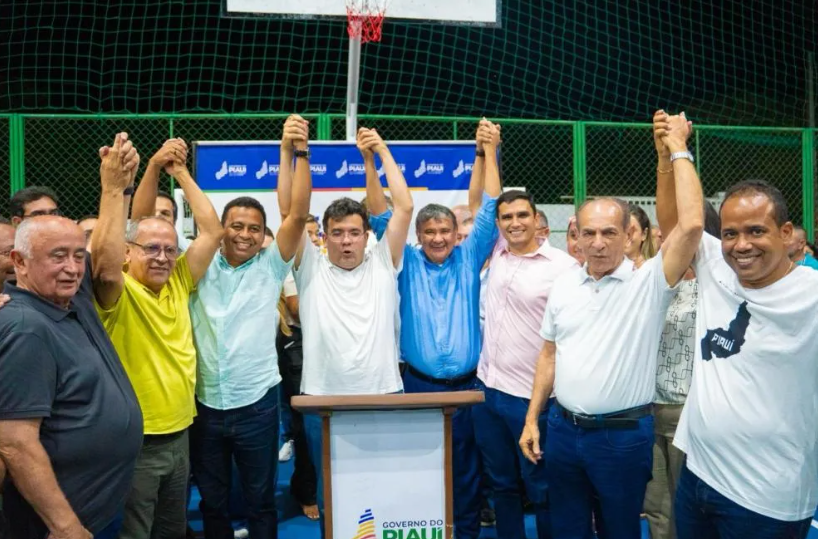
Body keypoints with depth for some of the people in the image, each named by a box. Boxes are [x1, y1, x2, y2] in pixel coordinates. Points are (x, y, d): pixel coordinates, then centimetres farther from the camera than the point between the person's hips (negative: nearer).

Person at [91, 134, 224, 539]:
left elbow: (212, 232, 0)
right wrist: (113, 187, -36)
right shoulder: (119, 292, -13)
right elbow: (103, 255, -34)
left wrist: (182, 174, -1)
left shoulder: (178, 283, 2)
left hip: (178, 433, 5)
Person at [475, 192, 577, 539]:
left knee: (541, 490, 10)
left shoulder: (564, 267, -12)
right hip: (487, 388, 6)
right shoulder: (498, 253, 5)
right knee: (501, 484, 19)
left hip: (531, 397, -5)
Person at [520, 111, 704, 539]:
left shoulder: (648, 282, -11)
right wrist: (532, 419, 8)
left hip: (623, 434, -4)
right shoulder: (563, 285, 4)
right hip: (562, 428, 4)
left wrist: (678, 149, -16)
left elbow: (691, 225, -26)